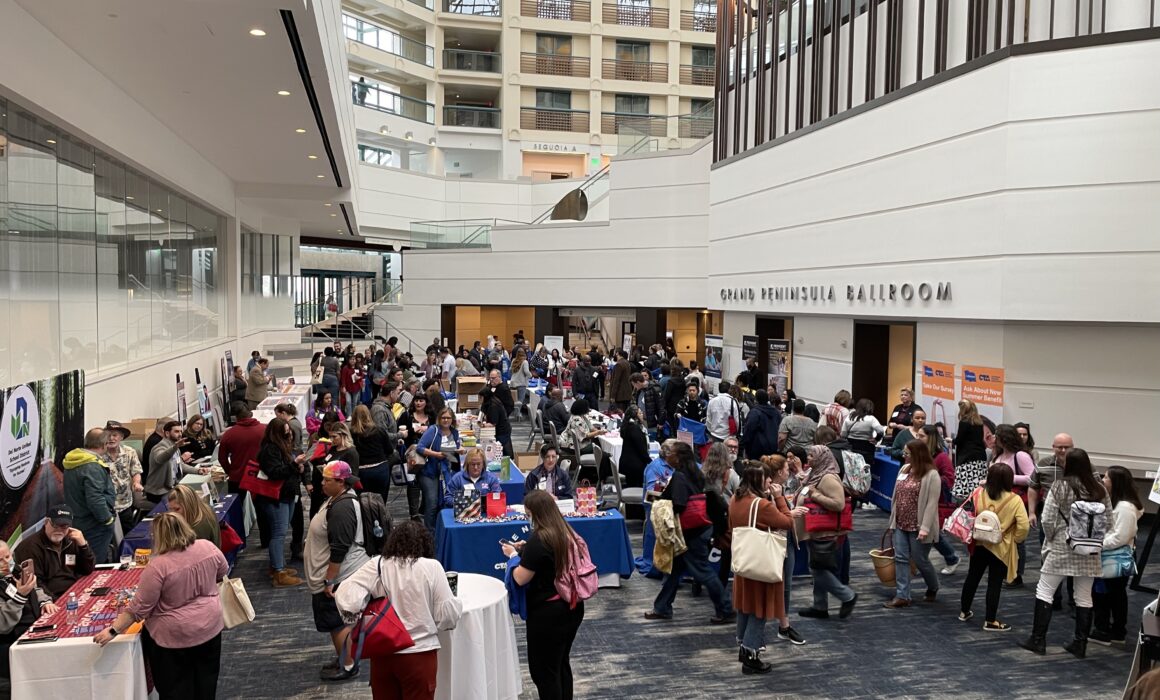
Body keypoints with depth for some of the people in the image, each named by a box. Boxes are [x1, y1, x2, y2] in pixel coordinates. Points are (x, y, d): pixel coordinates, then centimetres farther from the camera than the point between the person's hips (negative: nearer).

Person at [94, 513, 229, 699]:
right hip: (210, 625, 5)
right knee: (206, 680, 22)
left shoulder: (158, 566, -23)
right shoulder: (208, 547, -8)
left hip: (174, 635, -5)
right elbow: (223, 572, 10)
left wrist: (113, 630, -10)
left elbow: (139, 607, -19)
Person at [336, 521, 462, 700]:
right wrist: (457, 604, 14)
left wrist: (358, 620, 2)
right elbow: (447, 615, -6)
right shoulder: (432, 567, -7)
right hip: (419, 654, -2)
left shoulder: (376, 565, -3)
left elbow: (345, 595, -12)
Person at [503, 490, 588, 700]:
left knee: (543, 669, 7)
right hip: (573, 606, 8)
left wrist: (513, 555, -1)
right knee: (561, 663, 23)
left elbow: (521, 579, -16)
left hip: (548, 612, -8)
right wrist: (526, 550, 12)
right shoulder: (567, 532, 3)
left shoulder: (538, 539, -21)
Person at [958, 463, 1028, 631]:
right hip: (1001, 548, -3)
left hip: (979, 544, 3)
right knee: (995, 584, 7)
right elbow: (1023, 526, -19)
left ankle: (964, 612, 32)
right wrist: (1015, 539, -1)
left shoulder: (978, 494, -9)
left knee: (972, 578, 19)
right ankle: (990, 621, 14)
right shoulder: (1014, 500, -15)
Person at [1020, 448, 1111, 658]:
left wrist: (1050, 538, 4)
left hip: (1061, 548, -4)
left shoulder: (1059, 488, -12)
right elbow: (1108, 519, 3)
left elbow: (1047, 520, -14)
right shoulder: (1100, 490, -1)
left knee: (1044, 591, 6)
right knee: (1084, 597, 12)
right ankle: (1080, 644, 17)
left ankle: (1038, 640, 8)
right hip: (1090, 552, 4)